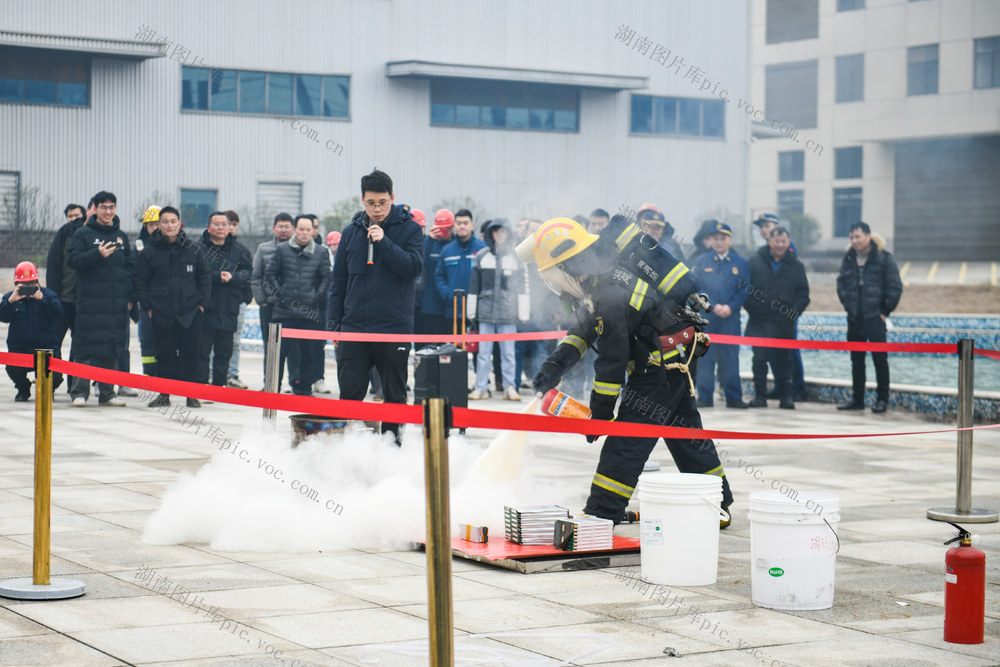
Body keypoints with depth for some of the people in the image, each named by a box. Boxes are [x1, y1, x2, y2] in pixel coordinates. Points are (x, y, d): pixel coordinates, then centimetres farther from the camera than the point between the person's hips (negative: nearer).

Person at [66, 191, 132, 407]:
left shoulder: (121, 236, 15)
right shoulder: (83, 234, 2)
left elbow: (130, 266, 17)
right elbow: (72, 260, -8)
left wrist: (129, 297, 7)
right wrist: (97, 254, -21)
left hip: (117, 303, 4)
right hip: (90, 300, -4)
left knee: (113, 348, 6)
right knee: (86, 348, -7)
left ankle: (107, 393, 13)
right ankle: (79, 392, -4)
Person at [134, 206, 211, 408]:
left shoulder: (194, 249, 5)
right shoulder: (149, 251, 3)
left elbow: (204, 278, 11)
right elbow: (140, 281, 7)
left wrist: (202, 302, 3)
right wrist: (147, 306, 0)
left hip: (190, 311, 0)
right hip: (162, 313, 0)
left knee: (190, 353, 2)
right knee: (165, 354, 3)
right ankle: (164, 394, 12)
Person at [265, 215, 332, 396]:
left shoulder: (321, 252, 6)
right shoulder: (282, 249, 5)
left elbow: (326, 278, 9)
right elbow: (269, 274, 7)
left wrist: (317, 296, -2)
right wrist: (279, 293, -3)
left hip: (310, 312, 1)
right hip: (284, 310, -1)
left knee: (308, 352, 4)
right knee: (279, 349, 0)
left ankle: (304, 387, 13)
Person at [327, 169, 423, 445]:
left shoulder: (409, 228, 1)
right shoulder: (351, 232, 9)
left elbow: (414, 267, -12)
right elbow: (338, 281, 13)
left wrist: (384, 242, -18)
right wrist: (333, 321, 7)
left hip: (395, 326, -2)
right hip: (354, 327, 2)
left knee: (394, 394, 6)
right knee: (350, 391, 1)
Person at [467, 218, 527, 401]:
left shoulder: (516, 257, 5)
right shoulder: (482, 256, 8)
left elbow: (523, 286, 6)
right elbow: (474, 285, 11)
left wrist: (523, 313, 2)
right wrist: (471, 311, 7)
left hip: (508, 311, -1)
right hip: (486, 310, 1)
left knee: (508, 352, 2)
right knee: (483, 352, 2)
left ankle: (509, 388, 8)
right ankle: (481, 387, 7)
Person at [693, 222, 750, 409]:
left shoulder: (741, 263, 9)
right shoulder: (701, 262, 7)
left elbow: (744, 290, 4)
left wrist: (730, 307, -10)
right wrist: (713, 306, -10)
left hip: (730, 318, 0)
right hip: (706, 317, 0)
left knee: (730, 357, 1)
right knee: (705, 357, -1)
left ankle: (734, 397, 7)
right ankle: (705, 397, 4)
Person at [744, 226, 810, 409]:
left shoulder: (796, 266, 7)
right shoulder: (755, 262, 4)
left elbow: (803, 294, 7)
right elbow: (745, 288, 5)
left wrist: (793, 313, -5)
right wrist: (751, 309, -6)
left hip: (783, 323, 0)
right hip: (759, 321, 0)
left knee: (783, 359, 4)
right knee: (759, 359, 0)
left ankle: (787, 396, 11)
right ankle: (760, 396, 8)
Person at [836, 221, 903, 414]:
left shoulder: (884, 258, -7)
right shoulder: (849, 259, 8)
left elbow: (895, 287, -6)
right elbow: (841, 284, 19)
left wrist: (885, 311, -6)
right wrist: (847, 305, 9)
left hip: (875, 318, -5)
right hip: (854, 319, 5)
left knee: (880, 359, -2)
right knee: (856, 360, 10)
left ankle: (882, 398, 5)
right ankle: (857, 399, 16)